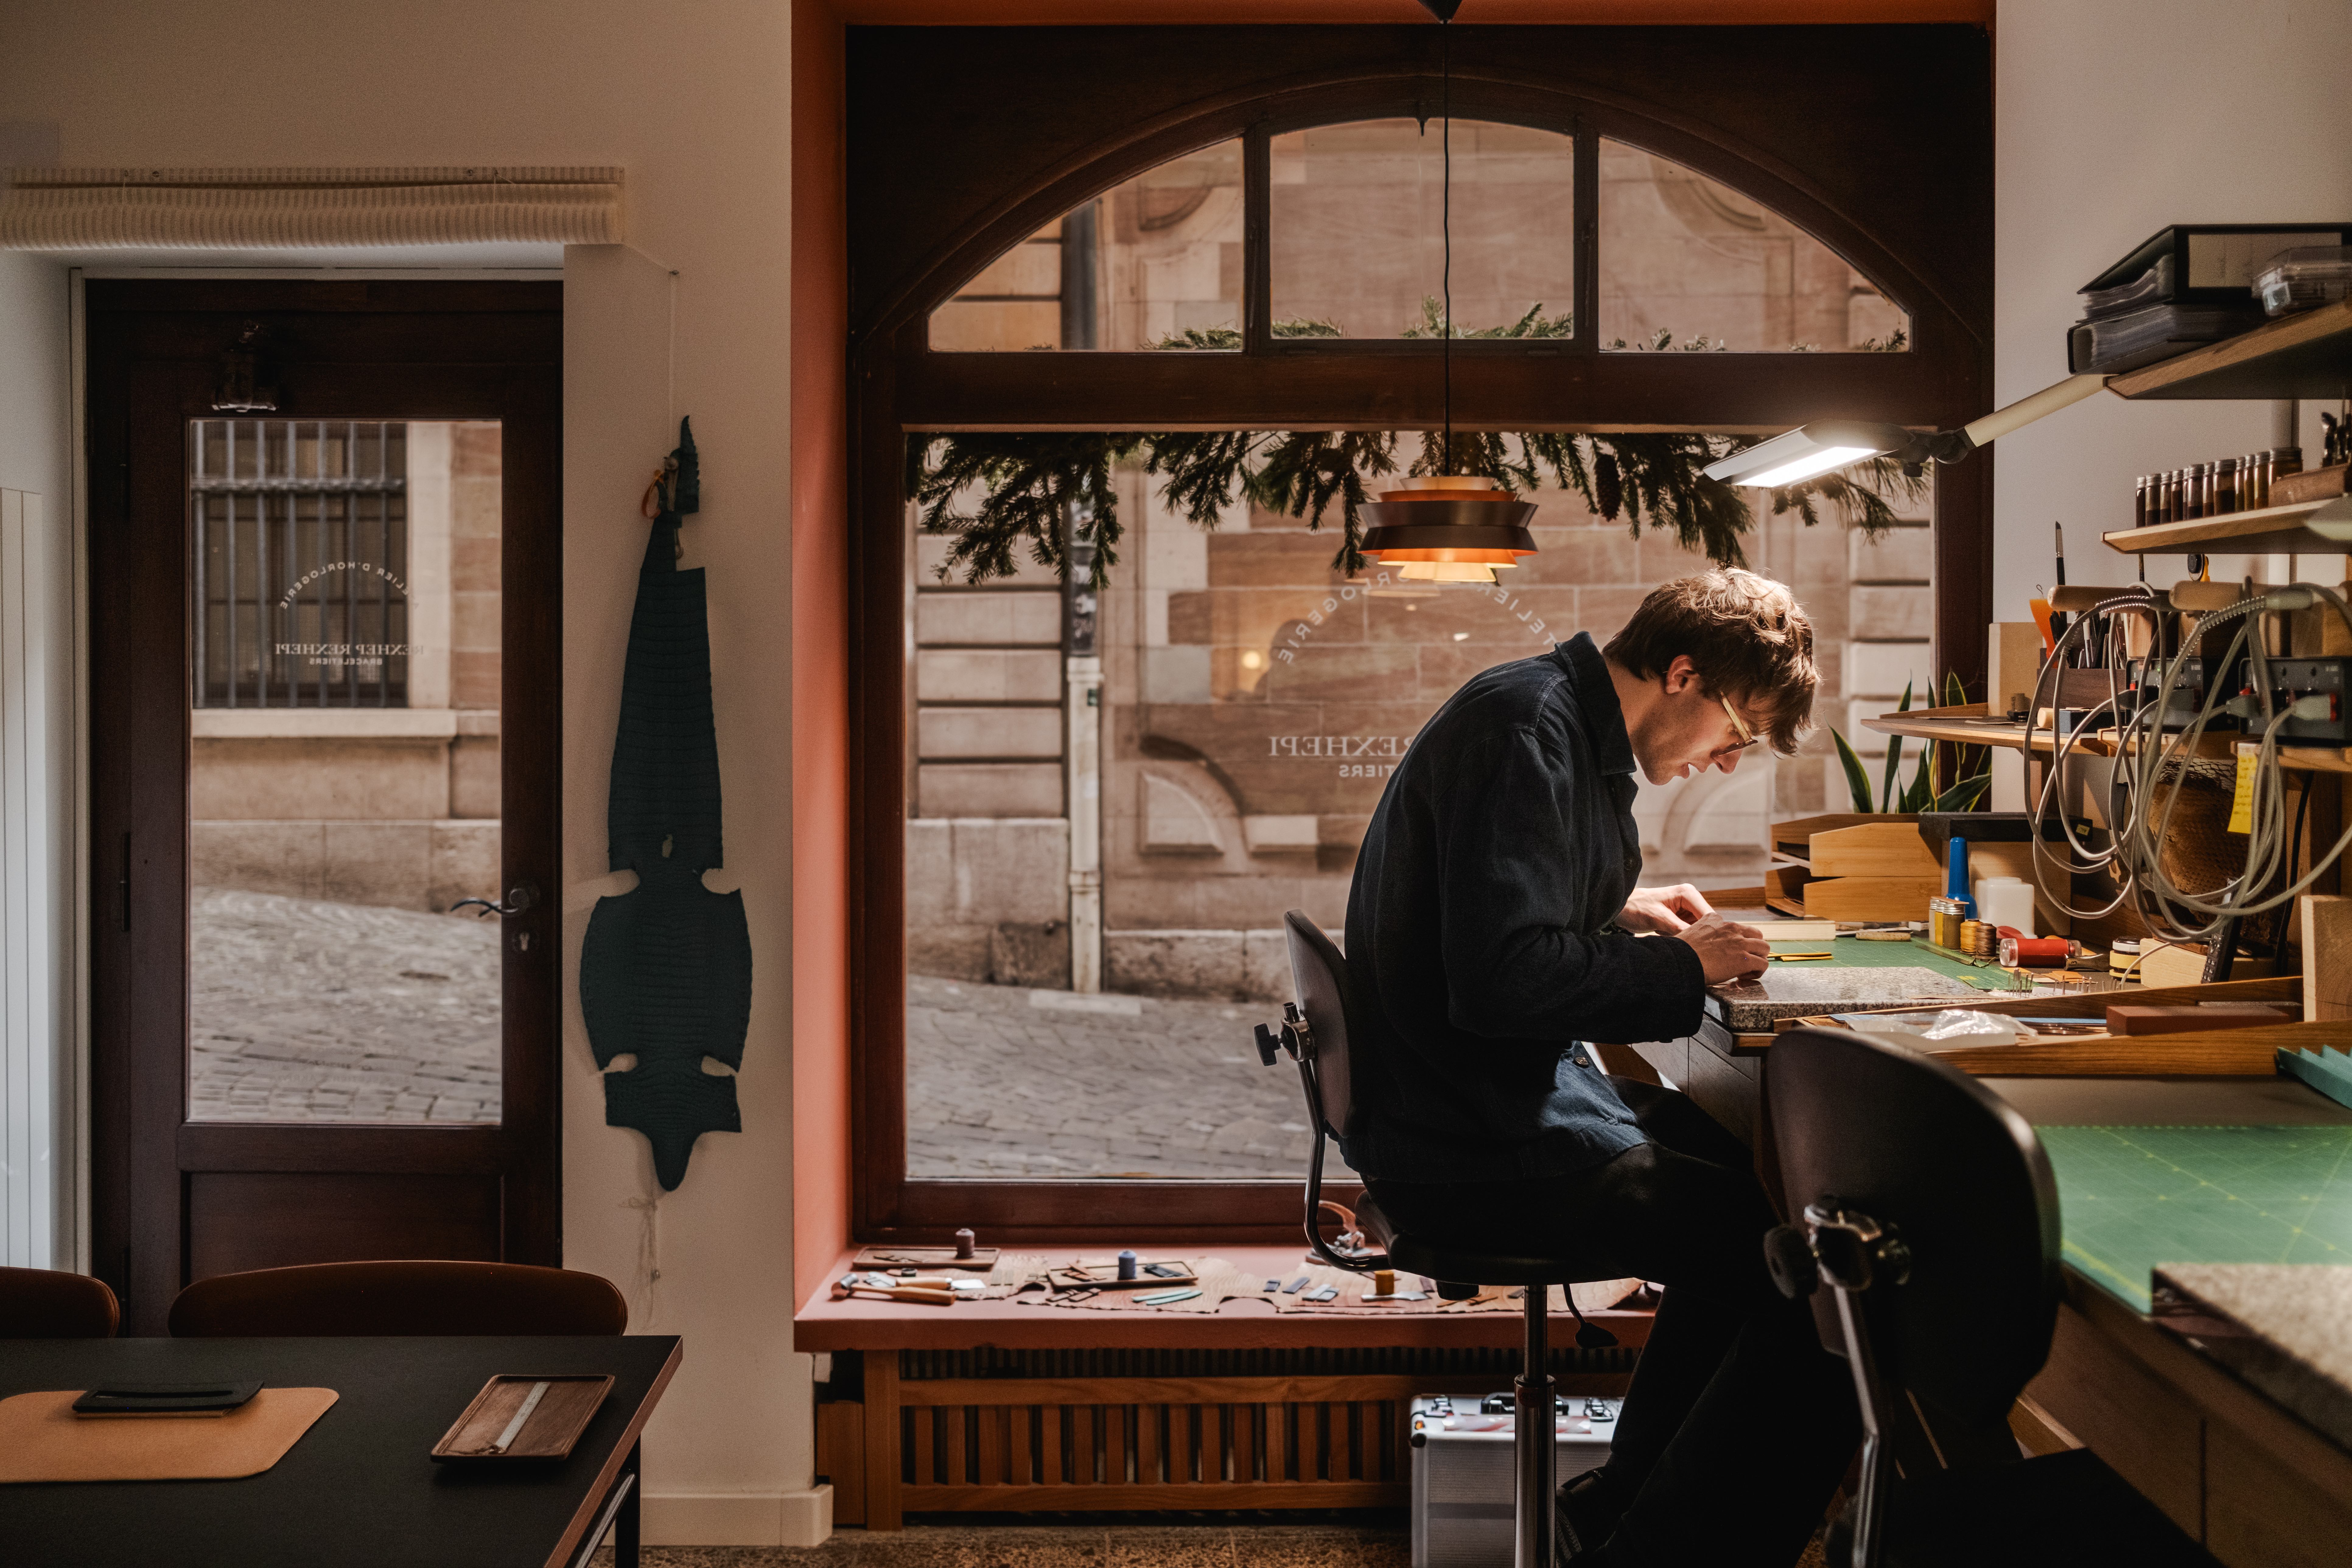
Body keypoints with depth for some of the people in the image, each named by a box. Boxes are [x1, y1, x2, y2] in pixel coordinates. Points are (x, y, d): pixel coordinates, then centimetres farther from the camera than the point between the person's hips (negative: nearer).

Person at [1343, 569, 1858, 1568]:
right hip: (1477, 1151, -11)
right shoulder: (1527, 729, -18)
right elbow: (1503, 979, -27)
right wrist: (1682, 968, -14)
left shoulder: (1566, 722, 15)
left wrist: (1622, 913, 13)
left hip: (1505, 1103, 11)